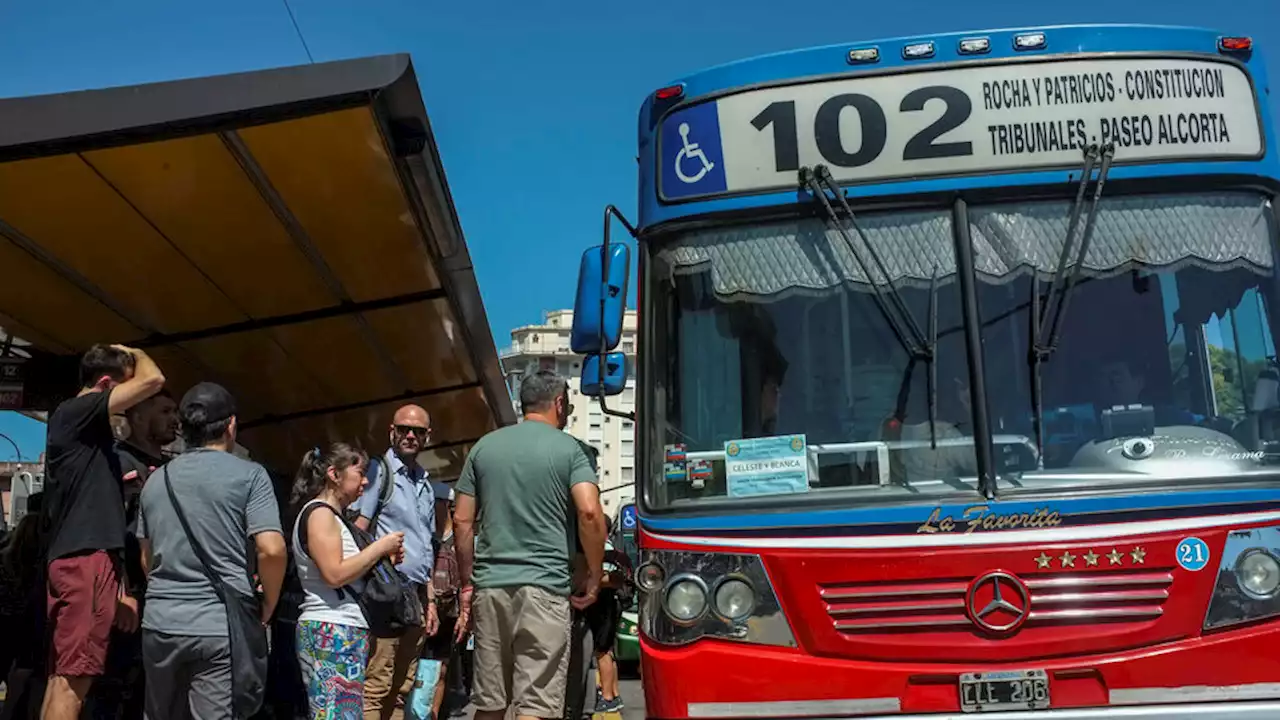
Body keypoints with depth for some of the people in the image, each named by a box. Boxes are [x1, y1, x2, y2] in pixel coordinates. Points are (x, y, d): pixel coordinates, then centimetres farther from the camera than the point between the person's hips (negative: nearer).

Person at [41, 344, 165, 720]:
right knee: (73, 679, -12)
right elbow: (152, 380, -18)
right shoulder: (73, 412, -6)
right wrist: (133, 353, 5)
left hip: (76, 558, 10)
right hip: (85, 560, -10)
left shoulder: (87, 429, 21)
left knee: (62, 676, 9)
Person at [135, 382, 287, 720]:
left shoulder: (157, 480, 14)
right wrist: (266, 609, 0)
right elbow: (271, 550, -13)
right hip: (222, 627, -5)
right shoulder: (248, 475, -3)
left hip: (159, 624, 6)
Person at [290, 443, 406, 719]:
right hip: (331, 633, -10)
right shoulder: (319, 512, -9)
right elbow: (335, 574, -19)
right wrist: (380, 547, -10)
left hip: (344, 632, 10)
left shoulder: (333, 516, 22)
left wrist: (384, 557, 11)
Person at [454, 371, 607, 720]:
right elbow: (590, 513, -12)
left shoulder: (484, 446, 13)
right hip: (545, 586, -4)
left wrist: (467, 582, 17)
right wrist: (594, 577, -2)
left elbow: (462, 522, 11)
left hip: (490, 585, 4)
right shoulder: (567, 448, 1)